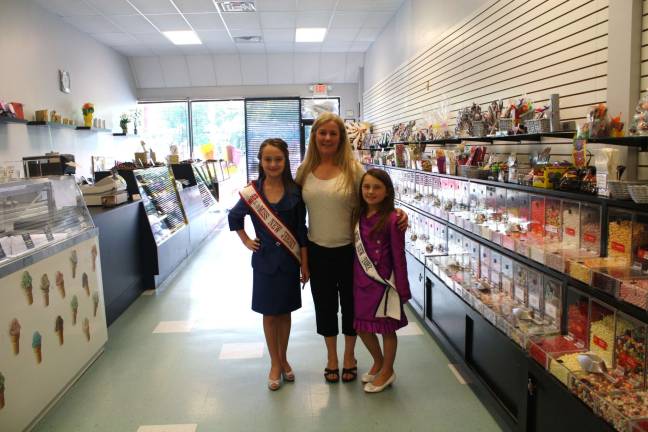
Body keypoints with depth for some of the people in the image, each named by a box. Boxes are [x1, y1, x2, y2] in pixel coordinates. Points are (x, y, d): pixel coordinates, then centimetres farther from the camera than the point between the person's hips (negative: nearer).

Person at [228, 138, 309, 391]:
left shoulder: (294, 191, -6)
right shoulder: (251, 192, -6)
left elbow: (301, 230, -3)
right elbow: (234, 218, 12)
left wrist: (304, 264, -2)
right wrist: (246, 242, 2)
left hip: (289, 260, 0)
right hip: (264, 260, 0)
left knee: (285, 311, 13)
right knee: (269, 313, 10)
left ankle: (283, 359, 32)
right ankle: (275, 363, 26)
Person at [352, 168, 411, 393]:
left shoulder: (392, 220, -16)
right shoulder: (359, 216, 3)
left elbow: (399, 257, -13)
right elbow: (356, 250, 8)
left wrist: (402, 289, -11)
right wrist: (355, 279, 7)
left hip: (383, 282, -6)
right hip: (361, 281, 6)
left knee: (387, 328, 11)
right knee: (362, 328, 17)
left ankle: (387, 372, 33)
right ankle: (378, 362, 43)